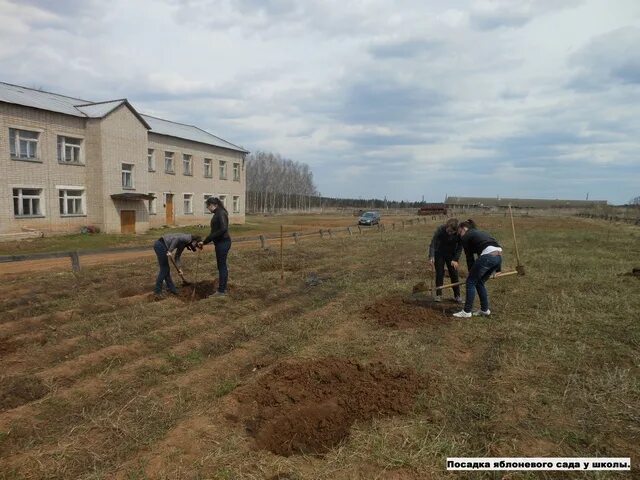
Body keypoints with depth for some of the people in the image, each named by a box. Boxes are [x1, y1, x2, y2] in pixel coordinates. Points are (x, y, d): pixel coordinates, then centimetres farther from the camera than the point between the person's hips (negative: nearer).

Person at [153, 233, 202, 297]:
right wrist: (170, 251, -23)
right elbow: (176, 239, -21)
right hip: (161, 244, -10)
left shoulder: (183, 245, 21)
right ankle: (157, 291, 7)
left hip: (158, 244, 10)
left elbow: (176, 257, 21)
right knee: (164, 269, 0)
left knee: (166, 268, 16)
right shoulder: (188, 238, -5)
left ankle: (171, 288, 26)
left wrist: (179, 268, 14)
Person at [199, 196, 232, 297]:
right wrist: (204, 242, 18)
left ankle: (221, 291, 5)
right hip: (220, 243, 10)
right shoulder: (217, 214, 16)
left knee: (222, 266, -3)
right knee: (221, 265, 13)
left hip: (223, 243, -10)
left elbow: (223, 229, -26)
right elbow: (215, 231, 20)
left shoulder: (221, 213, -14)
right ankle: (223, 289, 21)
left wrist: (208, 239, -20)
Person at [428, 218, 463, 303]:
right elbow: (433, 243, -26)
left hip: (451, 254, 1)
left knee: (454, 274, 0)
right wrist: (431, 256, -37)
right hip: (439, 253, -1)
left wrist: (455, 260, -22)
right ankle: (438, 295, 5)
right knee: (439, 273, -3)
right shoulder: (440, 229, -28)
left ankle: (457, 295, 8)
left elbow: (459, 248, -13)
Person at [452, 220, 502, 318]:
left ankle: (467, 311, 11)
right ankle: (485, 309, 28)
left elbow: (470, 257, 10)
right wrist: (494, 269, 27)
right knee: (479, 282, 22)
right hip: (499, 256, 8)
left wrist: (472, 272, 20)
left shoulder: (466, 237, 9)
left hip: (488, 256, -8)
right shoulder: (479, 233, 31)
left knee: (471, 281, 7)